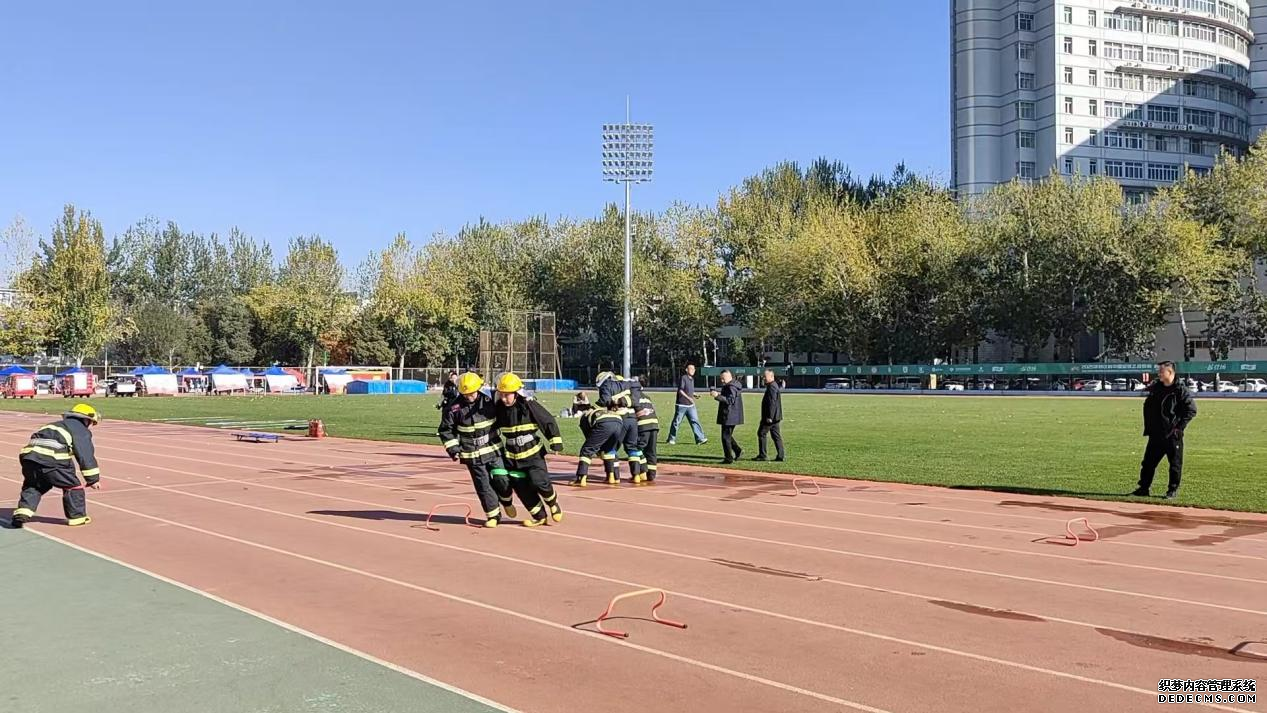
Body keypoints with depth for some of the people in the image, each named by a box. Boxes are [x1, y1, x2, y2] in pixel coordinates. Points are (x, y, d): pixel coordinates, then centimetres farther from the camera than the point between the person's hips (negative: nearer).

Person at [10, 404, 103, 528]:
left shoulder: (59, 425, 36)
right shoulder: (82, 431, 12)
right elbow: (86, 456, 5)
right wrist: (93, 479, 8)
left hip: (29, 453, 7)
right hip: (52, 459, -7)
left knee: (32, 486, 27)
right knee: (73, 485, 9)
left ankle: (22, 513, 12)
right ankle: (77, 517, 15)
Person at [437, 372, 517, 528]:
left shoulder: (488, 400, -6)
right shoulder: (454, 408, -11)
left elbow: (500, 418, 13)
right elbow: (446, 429, -1)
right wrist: (453, 448, -8)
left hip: (493, 449, 1)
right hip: (472, 455, -1)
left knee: (501, 479, -6)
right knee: (483, 485, -1)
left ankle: (506, 502, 24)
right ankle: (493, 515, 14)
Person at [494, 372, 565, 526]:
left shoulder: (529, 406, -15)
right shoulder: (499, 409, -3)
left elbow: (549, 422, -9)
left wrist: (555, 443, -10)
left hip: (533, 453, -4)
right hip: (512, 456, 4)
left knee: (539, 481, -18)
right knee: (522, 488, 2)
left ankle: (553, 503, 13)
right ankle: (539, 516, 18)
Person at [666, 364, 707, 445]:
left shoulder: (692, 379, 13)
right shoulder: (683, 378, -12)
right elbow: (680, 390, -19)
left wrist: (694, 395, 8)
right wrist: (688, 398, -28)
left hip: (690, 405, 7)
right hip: (681, 404, -7)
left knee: (695, 421, -2)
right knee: (676, 422, 3)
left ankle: (700, 439, -6)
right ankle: (672, 439, 15)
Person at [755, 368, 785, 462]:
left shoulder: (772, 387, -17)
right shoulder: (774, 386, 17)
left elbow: (772, 403, -23)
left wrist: (769, 417, -24)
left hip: (770, 416, -10)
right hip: (775, 416, 10)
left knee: (761, 433, -2)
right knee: (776, 435, 9)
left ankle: (762, 455, 1)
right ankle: (780, 456, 8)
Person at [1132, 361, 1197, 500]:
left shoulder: (1181, 390, -10)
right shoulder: (1155, 388, 9)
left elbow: (1191, 410, -12)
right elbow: (1147, 406, 21)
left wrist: (1179, 426, -14)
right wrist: (1148, 426, 14)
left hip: (1173, 435, -6)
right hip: (1155, 434, 6)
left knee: (1175, 464, 3)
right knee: (1148, 462, 8)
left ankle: (1173, 490, 13)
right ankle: (1143, 488, 15)